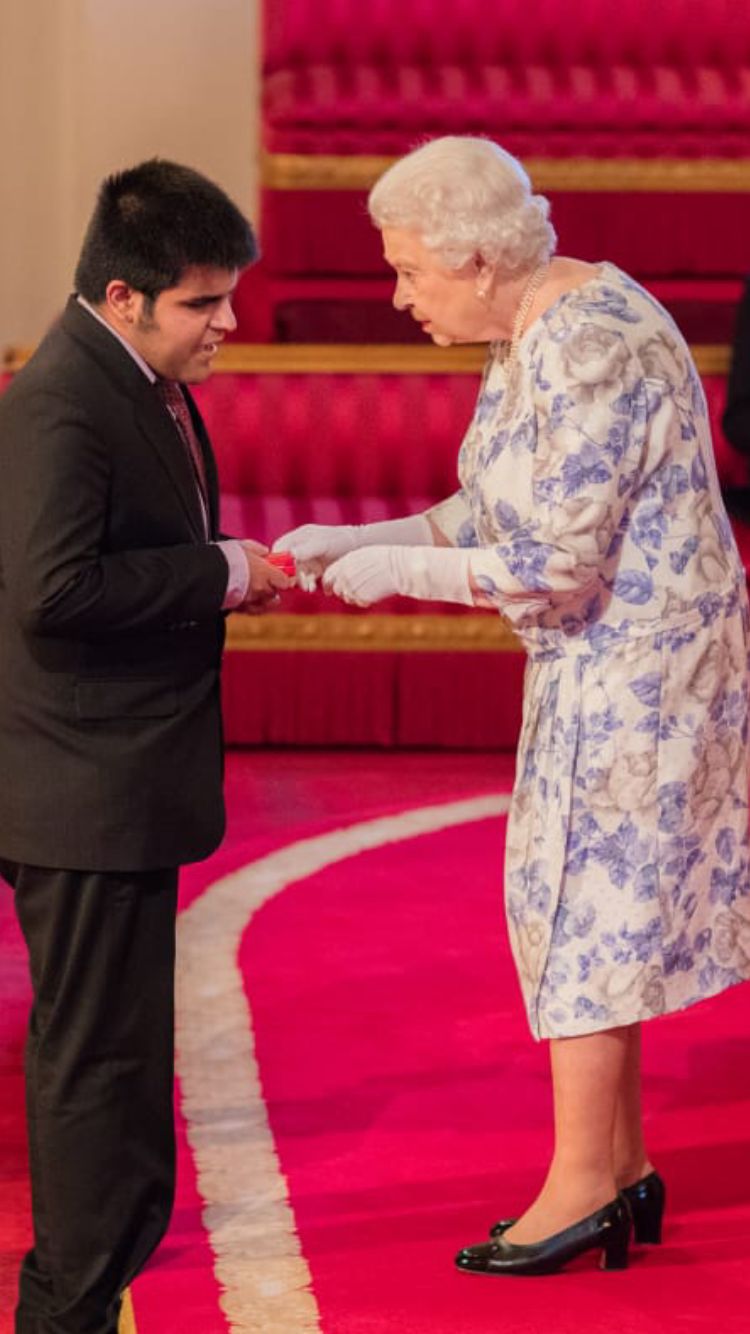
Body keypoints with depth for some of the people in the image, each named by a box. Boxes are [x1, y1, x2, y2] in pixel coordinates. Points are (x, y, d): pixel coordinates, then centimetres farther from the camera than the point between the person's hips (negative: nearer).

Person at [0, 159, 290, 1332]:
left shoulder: (144, 387, 12)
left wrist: (229, 571, 6)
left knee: (110, 1056, 21)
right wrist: (218, 573, -21)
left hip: (124, 785, 11)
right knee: (98, 1057, -2)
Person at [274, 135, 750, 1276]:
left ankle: (581, 1184, 6)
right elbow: (504, 508, 15)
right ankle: (623, 1166, 22)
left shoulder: (589, 351, -24)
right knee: (581, 898, 13)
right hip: (596, 665, 10)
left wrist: (398, 569, -16)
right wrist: (357, 540, 4)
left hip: (638, 663, -10)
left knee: (585, 898, -3)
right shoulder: (526, 335, 7)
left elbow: (558, 566, -25)